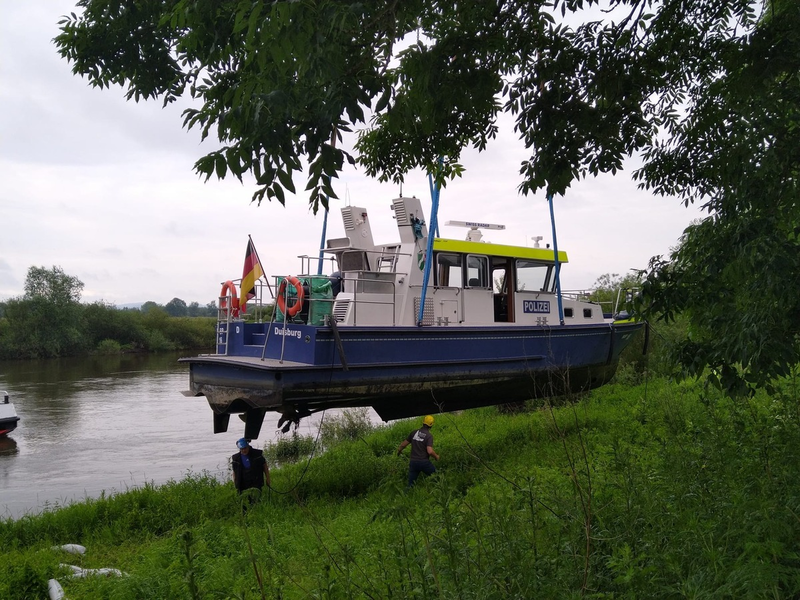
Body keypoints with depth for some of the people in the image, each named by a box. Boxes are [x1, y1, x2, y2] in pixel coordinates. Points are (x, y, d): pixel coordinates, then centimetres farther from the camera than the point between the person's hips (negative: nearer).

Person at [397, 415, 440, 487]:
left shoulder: (414, 433, 3)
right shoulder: (429, 435, -12)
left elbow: (404, 444, 10)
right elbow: (430, 451, -22)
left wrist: (399, 450, 31)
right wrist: (436, 456, -2)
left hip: (413, 462, 4)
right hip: (424, 462, -4)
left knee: (411, 484, 9)